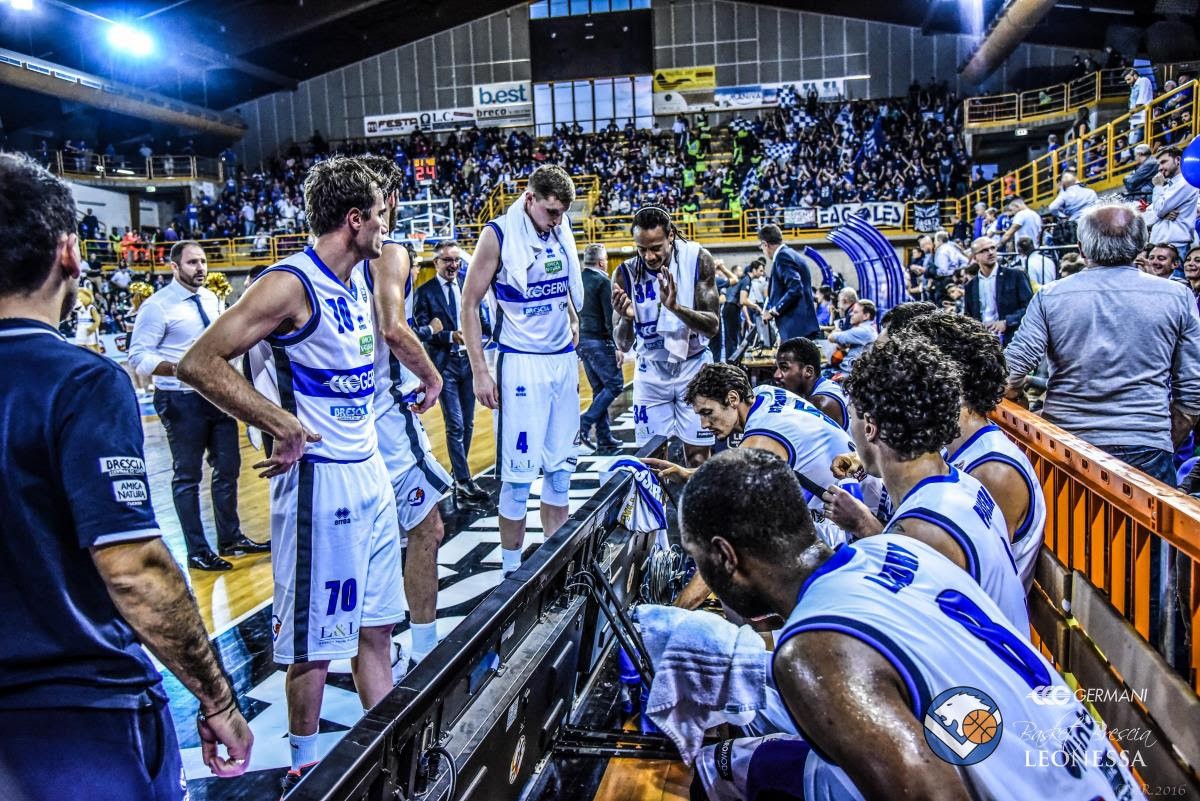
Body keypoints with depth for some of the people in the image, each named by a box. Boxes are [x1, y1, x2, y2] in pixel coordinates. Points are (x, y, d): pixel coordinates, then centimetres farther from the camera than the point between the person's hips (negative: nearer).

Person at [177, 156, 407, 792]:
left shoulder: (356, 279, 10)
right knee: (315, 638, 4)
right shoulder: (290, 285, -17)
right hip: (319, 478, -8)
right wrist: (284, 425, -25)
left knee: (375, 623, 15)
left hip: (369, 471, 9)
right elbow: (200, 364, -22)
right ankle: (304, 767, 23)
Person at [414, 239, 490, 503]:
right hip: (444, 363, -5)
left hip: (468, 359, 5)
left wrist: (493, 330, -10)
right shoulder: (425, 292, -5)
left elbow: (478, 320, 10)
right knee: (455, 426, -5)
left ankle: (458, 473, 27)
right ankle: (464, 482, 1)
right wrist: (451, 336, -24)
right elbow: (422, 331, -11)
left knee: (468, 423, 12)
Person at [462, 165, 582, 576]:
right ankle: (512, 569, 10)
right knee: (519, 472, -2)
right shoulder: (499, 234, -10)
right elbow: (469, 304, -8)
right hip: (521, 364, -6)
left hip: (563, 361, 6)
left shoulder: (561, 231, 7)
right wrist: (480, 372, -12)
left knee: (561, 466, 10)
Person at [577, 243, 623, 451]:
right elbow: (610, 316, -15)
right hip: (599, 341, -8)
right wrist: (618, 346, -15)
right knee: (615, 384, -2)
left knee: (599, 389, 12)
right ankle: (584, 422, -13)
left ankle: (604, 437, 12)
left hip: (581, 341, 8)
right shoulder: (602, 281, -10)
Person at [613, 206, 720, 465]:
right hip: (651, 371, 1)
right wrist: (625, 318, -31)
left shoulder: (697, 259, -15)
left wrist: (676, 307, -37)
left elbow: (712, 327, -19)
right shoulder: (626, 273, -12)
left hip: (693, 367, -1)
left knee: (698, 456, 1)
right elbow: (623, 345, -9)